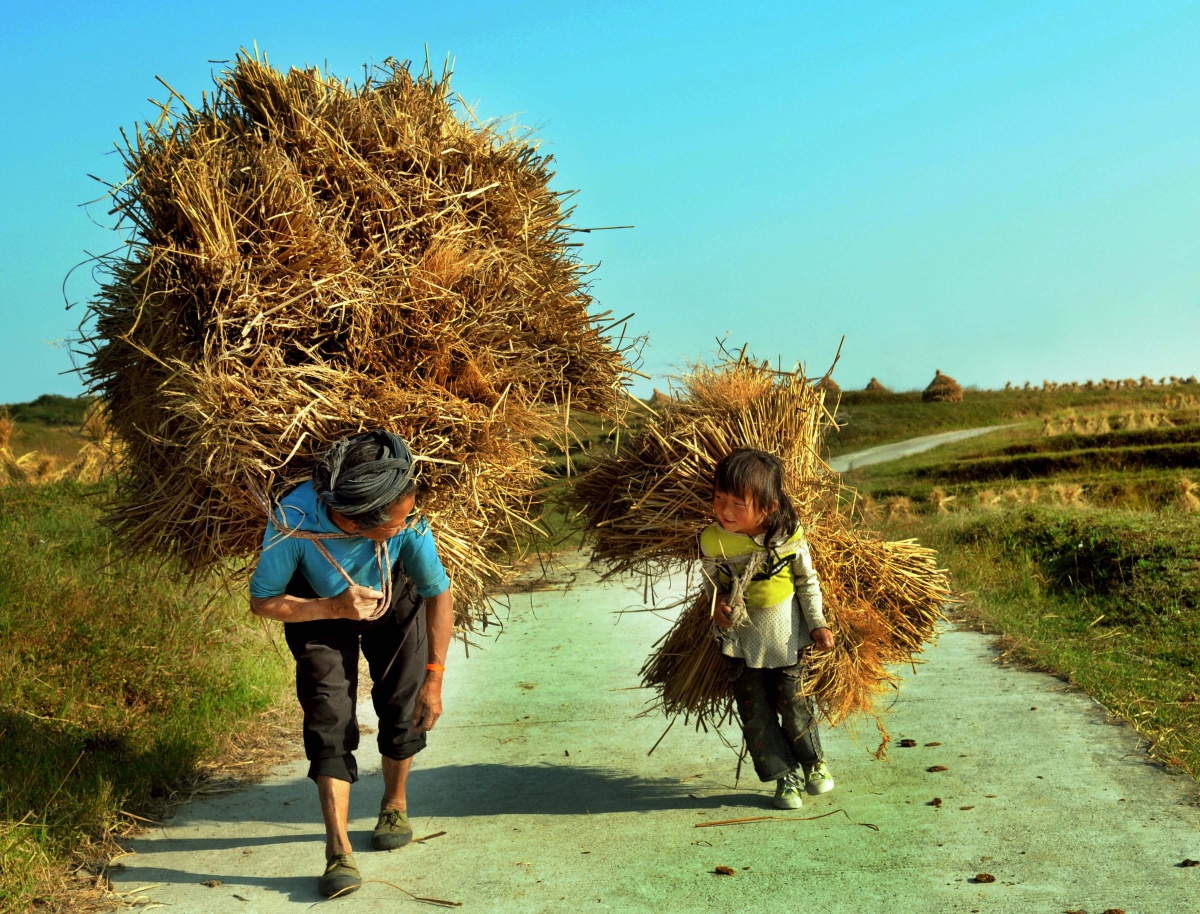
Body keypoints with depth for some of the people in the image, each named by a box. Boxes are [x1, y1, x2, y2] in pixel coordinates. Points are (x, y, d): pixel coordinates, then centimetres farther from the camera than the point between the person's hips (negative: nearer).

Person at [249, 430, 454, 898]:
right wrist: (334, 607, -38)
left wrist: (433, 678, -24)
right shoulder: (293, 521, -39)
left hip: (394, 601, 1)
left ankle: (395, 805, 30)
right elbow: (262, 601, -24)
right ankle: (339, 850, -10)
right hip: (318, 607, -1)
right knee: (328, 715, -12)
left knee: (400, 703, 2)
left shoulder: (408, 520, -37)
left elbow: (439, 594, -22)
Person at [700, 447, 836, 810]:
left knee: (793, 704, 7)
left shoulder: (790, 536, -19)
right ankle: (786, 776, 20)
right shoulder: (712, 541, -19)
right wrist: (717, 604, -18)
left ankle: (813, 762, 33)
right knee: (755, 713, 5)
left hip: (786, 638, -1)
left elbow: (807, 581, -2)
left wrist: (817, 624, 0)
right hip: (741, 643, 1)